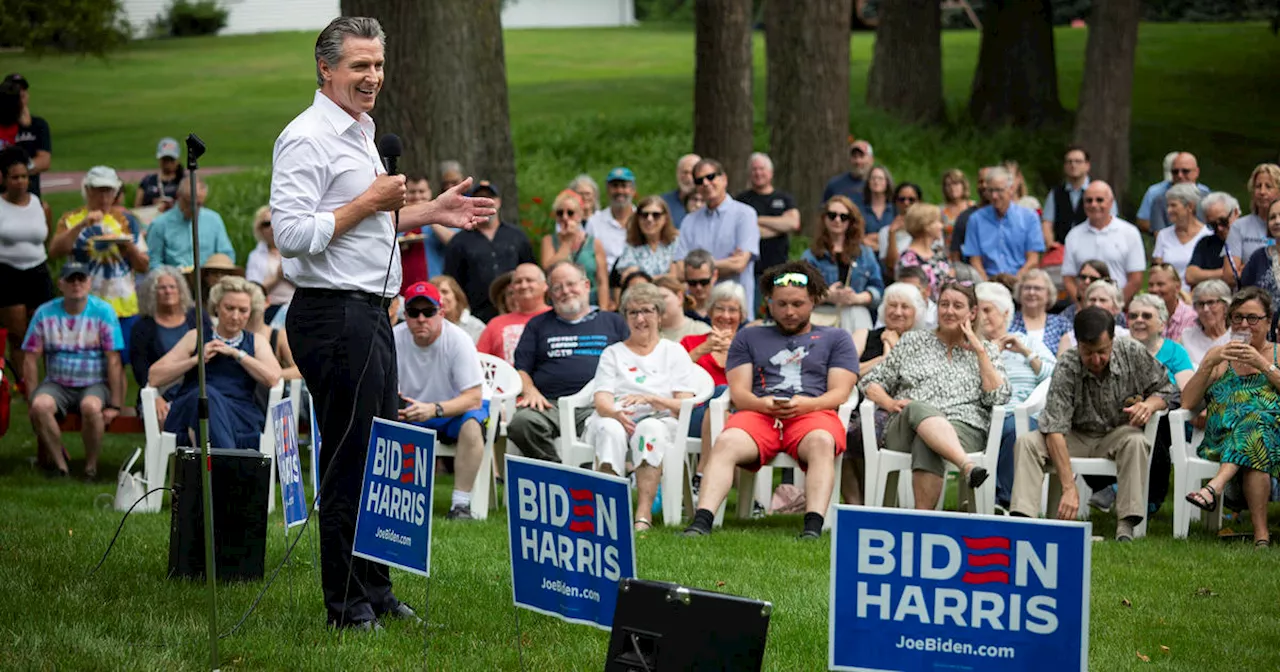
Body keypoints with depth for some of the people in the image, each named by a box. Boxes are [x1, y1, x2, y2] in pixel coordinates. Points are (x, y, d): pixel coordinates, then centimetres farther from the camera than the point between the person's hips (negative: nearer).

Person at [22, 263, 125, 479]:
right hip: (57, 384, 2)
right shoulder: (45, 313, 2)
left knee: (91, 406, -36)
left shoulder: (103, 312, -4)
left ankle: (91, 467, -15)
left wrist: (115, 405, -11)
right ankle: (60, 463, -14)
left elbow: (114, 361, -6)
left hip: (95, 383, -2)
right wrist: (33, 399, -5)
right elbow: (31, 359, 3)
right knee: (40, 405, -31)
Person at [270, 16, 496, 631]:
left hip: (370, 312, 10)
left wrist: (429, 212, 18)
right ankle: (347, 603, 2)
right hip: (332, 314, -10)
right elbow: (291, 233, -22)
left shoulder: (361, 133, 19)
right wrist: (370, 203, -17)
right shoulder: (306, 138, -13)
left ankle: (375, 592, 21)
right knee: (349, 459, -5)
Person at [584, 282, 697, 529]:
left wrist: (650, 399, -15)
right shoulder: (613, 353, 22)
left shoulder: (674, 352, 18)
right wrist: (616, 413, -19)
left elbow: (685, 405, 4)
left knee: (650, 428, -38)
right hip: (615, 419, 1)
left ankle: (644, 513, -49)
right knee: (611, 430, -36)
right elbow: (601, 400, 5)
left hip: (660, 420, -1)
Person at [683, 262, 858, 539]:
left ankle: (814, 527, -51)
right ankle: (701, 522, -47)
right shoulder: (749, 337, 27)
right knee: (726, 443, -33)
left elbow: (840, 392, 10)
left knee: (822, 442, -39)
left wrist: (806, 404, -12)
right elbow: (738, 392, 15)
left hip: (813, 413, -1)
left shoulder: (836, 338, 23)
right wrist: (761, 404, -10)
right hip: (758, 413, 1)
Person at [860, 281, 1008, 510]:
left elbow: (997, 397, 5)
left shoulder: (986, 350, 22)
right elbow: (871, 382, 19)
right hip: (905, 429, 1)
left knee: (926, 445, -39)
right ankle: (967, 467, -61)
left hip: (964, 431, -1)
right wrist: (889, 403, -3)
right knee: (919, 408, -39)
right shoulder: (912, 342, 23)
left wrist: (979, 350, 4)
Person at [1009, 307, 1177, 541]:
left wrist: (1150, 404, -26)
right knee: (1027, 442, -25)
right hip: (1077, 438, 0)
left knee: (1135, 441, -35)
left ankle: (1126, 526, -37)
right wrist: (1069, 488, -35)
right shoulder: (1067, 367, -22)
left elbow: (1167, 390, 1)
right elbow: (1055, 430, -27)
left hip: (1117, 435, 0)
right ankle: (1022, 518, -35)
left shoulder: (1134, 353, -15)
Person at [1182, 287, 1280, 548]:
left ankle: (1215, 486, -54)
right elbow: (1188, 404, 10)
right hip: (1221, 440, 1)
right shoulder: (1219, 355, 22)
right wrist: (1210, 363, -2)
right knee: (1255, 454, -38)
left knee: (1256, 420, -39)